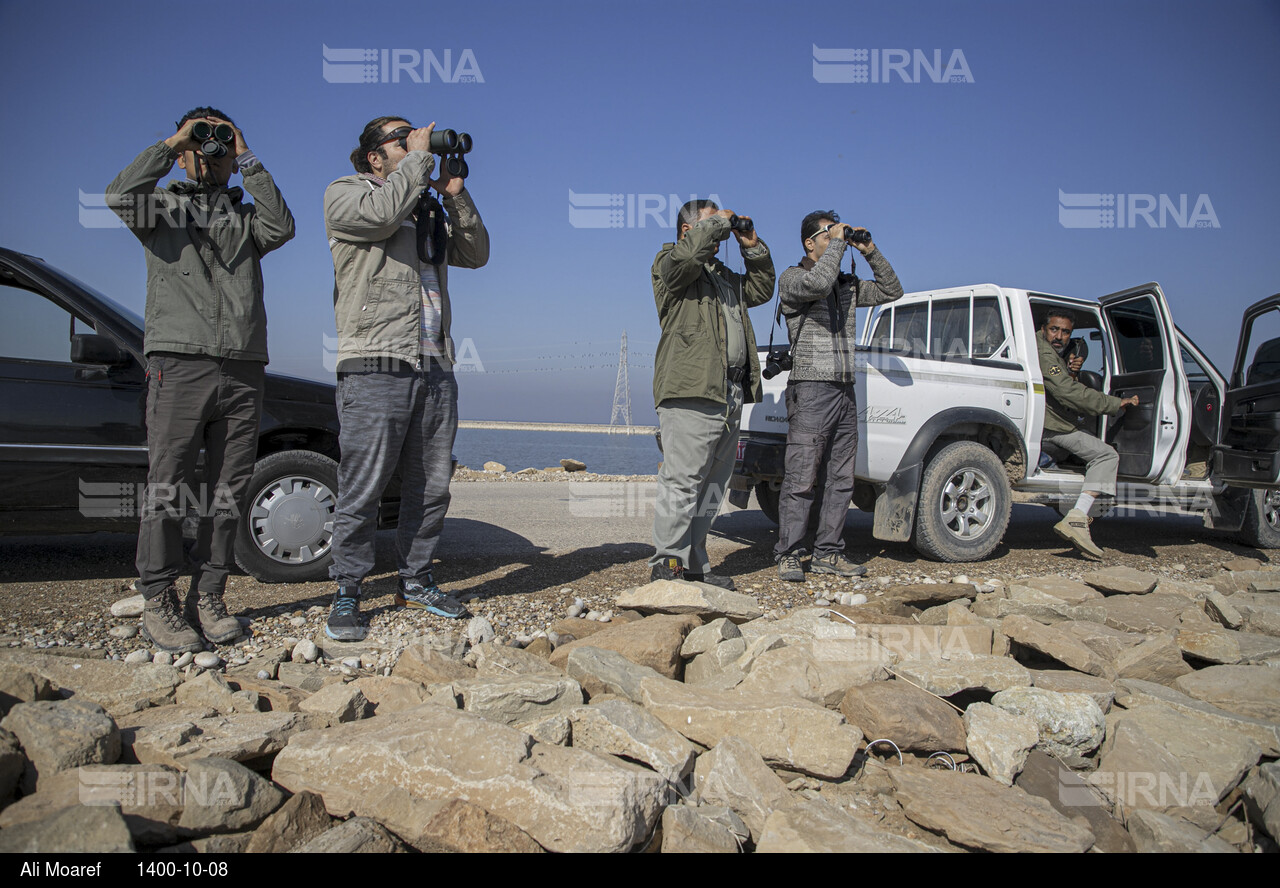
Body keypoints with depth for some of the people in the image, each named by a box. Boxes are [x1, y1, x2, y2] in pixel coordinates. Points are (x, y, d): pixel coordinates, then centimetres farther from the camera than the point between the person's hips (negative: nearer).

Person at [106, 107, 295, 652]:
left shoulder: (245, 215, 22)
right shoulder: (164, 207, 16)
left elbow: (280, 228, 0)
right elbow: (121, 197, -6)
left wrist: (248, 161, 4)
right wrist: (172, 144, 2)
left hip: (243, 371, 3)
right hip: (179, 363, -3)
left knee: (229, 490, 2)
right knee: (168, 486, -5)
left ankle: (207, 598, 11)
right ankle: (158, 605, 2)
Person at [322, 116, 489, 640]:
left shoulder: (430, 208, 25)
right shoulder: (344, 193, 7)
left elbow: (475, 254, 17)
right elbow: (383, 212, -15)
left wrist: (455, 195, 8)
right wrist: (419, 158, -2)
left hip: (436, 368, 6)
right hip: (375, 367, -6)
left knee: (432, 487, 8)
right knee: (363, 489, -4)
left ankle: (415, 582, 22)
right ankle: (346, 596, 7)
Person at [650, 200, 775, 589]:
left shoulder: (724, 275, 29)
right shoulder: (669, 263, 3)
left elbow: (761, 290, 31)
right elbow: (690, 251, -18)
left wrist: (752, 247, 21)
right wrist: (719, 221, -2)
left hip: (730, 394, 9)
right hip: (692, 390, -9)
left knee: (711, 484, 9)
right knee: (682, 481, -11)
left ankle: (693, 564, 15)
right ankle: (666, 565, -6)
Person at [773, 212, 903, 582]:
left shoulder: (847, 284, 19)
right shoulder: (791, 278, -1)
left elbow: (891, 291, 22)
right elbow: (817, 283, -23)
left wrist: (870, 252, 12)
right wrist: (837, 242, -10)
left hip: (845, 391, 7)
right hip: (811, 389, -7)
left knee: (839, 479, 7)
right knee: (801, 479, -8)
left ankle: (828, 553, 14)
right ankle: (788, 555, -1)